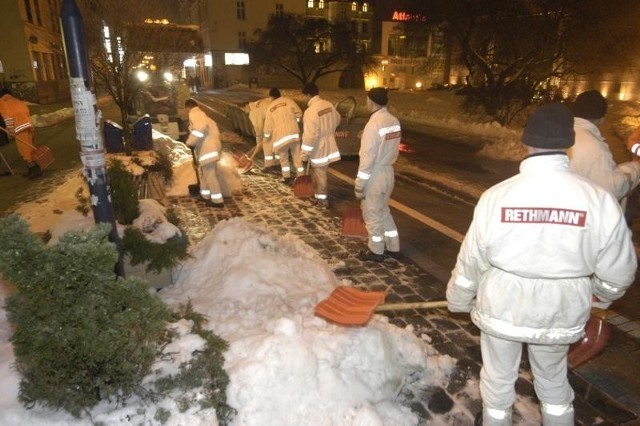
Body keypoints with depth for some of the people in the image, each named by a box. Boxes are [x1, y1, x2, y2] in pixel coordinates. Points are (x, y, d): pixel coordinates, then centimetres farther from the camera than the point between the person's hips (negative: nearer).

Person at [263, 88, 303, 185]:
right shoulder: (288, 101, 3)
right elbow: (299, 113, 7)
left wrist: (267, 137, 23)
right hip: (294, 132, 1)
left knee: (283, 157, 15)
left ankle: (287, 178, 14)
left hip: (281, 135, -1)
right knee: (297, 156, 7)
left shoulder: (270, 108, 4)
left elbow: (268, 125, 8)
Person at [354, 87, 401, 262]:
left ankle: (376, 251, 21)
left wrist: (359, 184, -15)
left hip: (374, 175, -8)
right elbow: (394, 149, 8)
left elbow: (367, 158, -21)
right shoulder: (394, 121, 2)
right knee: (384, 210, 21)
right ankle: (393, 247, 31)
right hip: (388, 171, 8)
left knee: (372, 214, 7)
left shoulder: (373, 124, -22)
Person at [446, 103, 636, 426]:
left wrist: (459, 300, 9)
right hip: (560, 313, 1)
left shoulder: (496, 195, -19)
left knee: (498, 378, 22)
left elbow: (471, 260, -9)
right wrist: (601, 295, 16)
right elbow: (618, 271, -7)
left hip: (502, 308, -1)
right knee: (553, 380, 28)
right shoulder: (600, 199, -17)